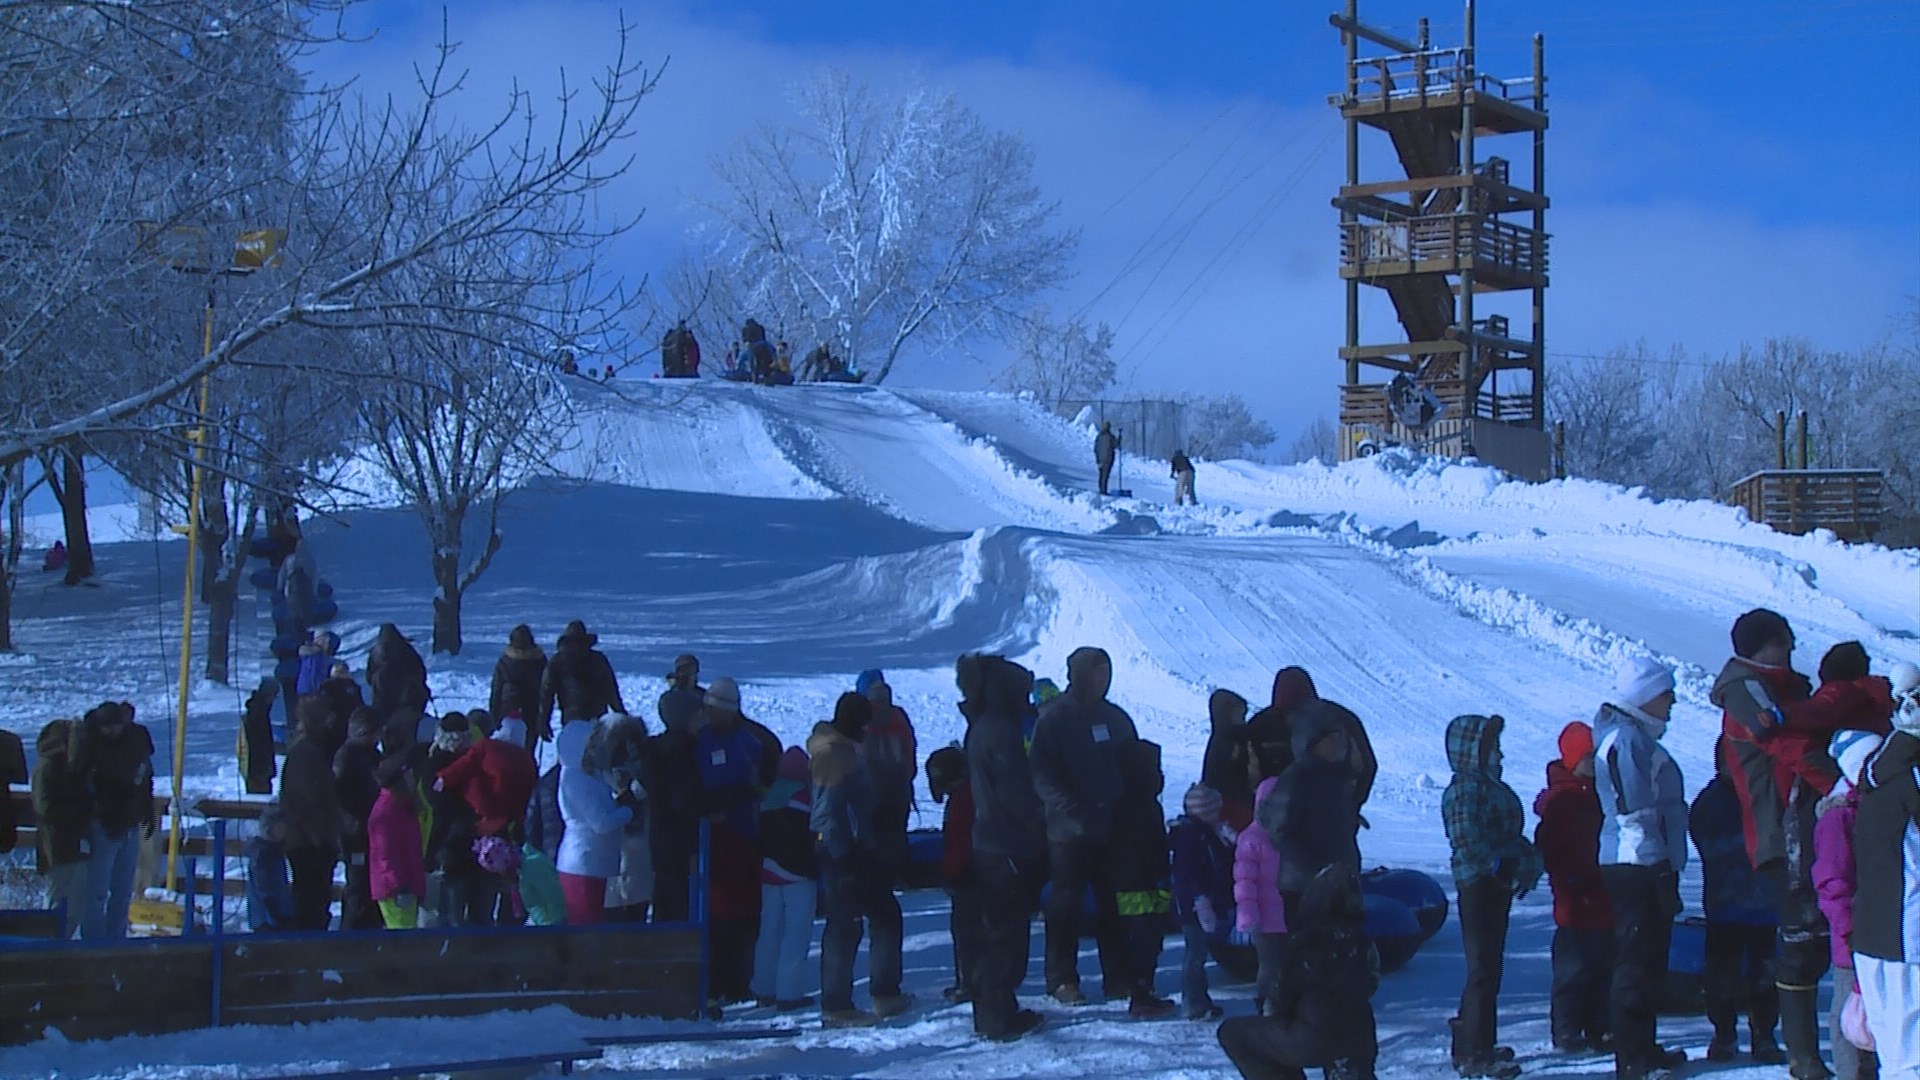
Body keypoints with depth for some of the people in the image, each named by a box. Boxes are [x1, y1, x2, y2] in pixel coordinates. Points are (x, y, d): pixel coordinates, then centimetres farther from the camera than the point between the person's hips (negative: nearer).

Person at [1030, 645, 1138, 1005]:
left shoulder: (1116, 718, 13)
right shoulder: (1054, 719, -4)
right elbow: (1042, 775, -11)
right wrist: (1072, 812, -23)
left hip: (1113, 828, 5)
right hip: (1070, 830, -5)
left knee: (1115, 904, 8)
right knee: (1066, 904, -1)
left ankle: (1119, 975, 15)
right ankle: (1062, 979, 4)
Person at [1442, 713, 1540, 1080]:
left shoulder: (1489, 786, 17)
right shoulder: (1465, 790, -14)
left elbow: (1508, 834, 21)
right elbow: (1466, 842, -25)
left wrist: (1527, 861, 5)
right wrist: (1501, 865, -24)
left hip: (1497, 886, 10)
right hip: (1479, 884, -10)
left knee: (1488, 968, 16)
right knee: (1483, 971, -9)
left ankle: (1474, 1044, 25)